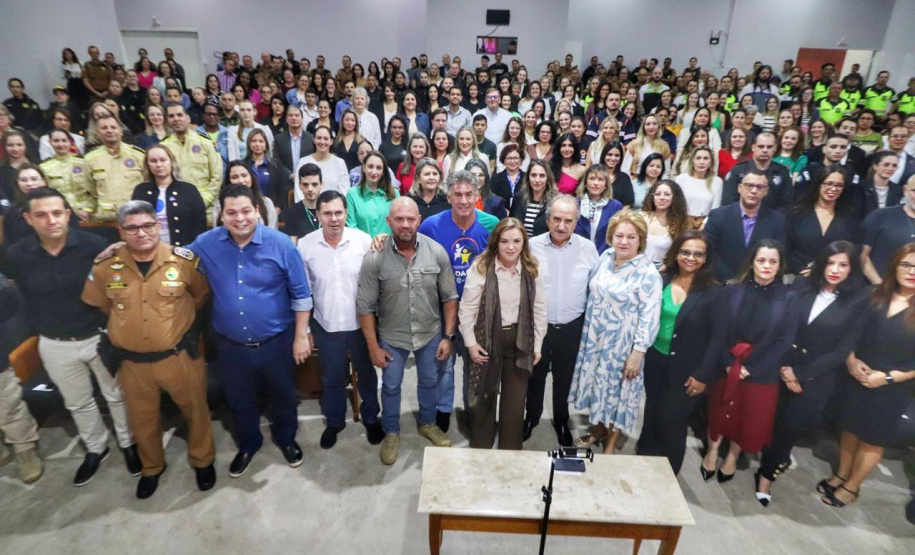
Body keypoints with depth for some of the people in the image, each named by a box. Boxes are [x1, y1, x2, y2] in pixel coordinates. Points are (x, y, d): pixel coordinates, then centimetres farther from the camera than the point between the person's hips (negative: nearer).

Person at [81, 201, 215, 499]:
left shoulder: (184, 260, -13)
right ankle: (151, 467, 47)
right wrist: (127, 322, 12)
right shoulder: (105, 266, -9)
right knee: (142, 419, 21)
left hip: (179, 354, -2)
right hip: (132, 360, 2)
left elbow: (202, 293, 5)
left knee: (196, 409, 15)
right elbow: (100, 304, 11)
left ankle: (203, 460, 41)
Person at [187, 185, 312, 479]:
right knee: (239, 401, 21)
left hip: (276, 342, -2)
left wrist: (301, 336, -8)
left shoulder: (280, 244, -16)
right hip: (230, 345, 3)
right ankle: (247, 444, 49)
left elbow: (301, 294, -9)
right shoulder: (207, 244, -7)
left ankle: (286, 439, 47)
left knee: (282, 396, 19)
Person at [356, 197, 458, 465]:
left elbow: (449, 297, -7)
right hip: (392, 337, -1)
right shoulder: (374, 258, -20)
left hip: (431, 333, 2)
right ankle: (391, 433, 42)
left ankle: (428, 423, 48)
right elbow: (365, 306, -12)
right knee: (391, 386, 17)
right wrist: (373, 346, -9)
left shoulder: (437, 252, -16)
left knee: (429, 382, 22)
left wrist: (448, 336, -6)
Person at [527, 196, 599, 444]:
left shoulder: (588, 249, -8)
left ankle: (561, 421, 42)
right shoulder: (532, 246, -11)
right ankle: (531, 417, 42)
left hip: (572, 328, 1)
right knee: (535, 376, 19)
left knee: (564, 378, 19)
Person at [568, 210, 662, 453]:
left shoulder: (648, 273, -19)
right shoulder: (606, 257, -1)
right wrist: (587, 331, 14)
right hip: (594, 338, 5)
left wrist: (638, 353, -19)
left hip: (622, 344, -5)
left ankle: (611, 442, 33)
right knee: (597, 384, 19)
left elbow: (649, 317, -18)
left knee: (617, 390, 11)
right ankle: (597, 430, 43)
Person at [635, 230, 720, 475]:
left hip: (685, 371, -3)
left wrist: (702, 375, -11)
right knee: (651, 415, 17)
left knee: (671, 423, 7)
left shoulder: (713, 292, -12)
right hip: (655, 361, 3)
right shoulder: (661, 281, -3)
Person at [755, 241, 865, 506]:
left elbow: (842, 350, -8)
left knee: (787, 426, 0)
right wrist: (784, 366, -11)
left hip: (817, 380, -3)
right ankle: (780, 459, 36)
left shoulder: (857, 304, -6)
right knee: (774, 422, 7)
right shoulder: (805, 291, 2)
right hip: (785, 370, 3)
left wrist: (799, 373, -10)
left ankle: (767, 474, 19)